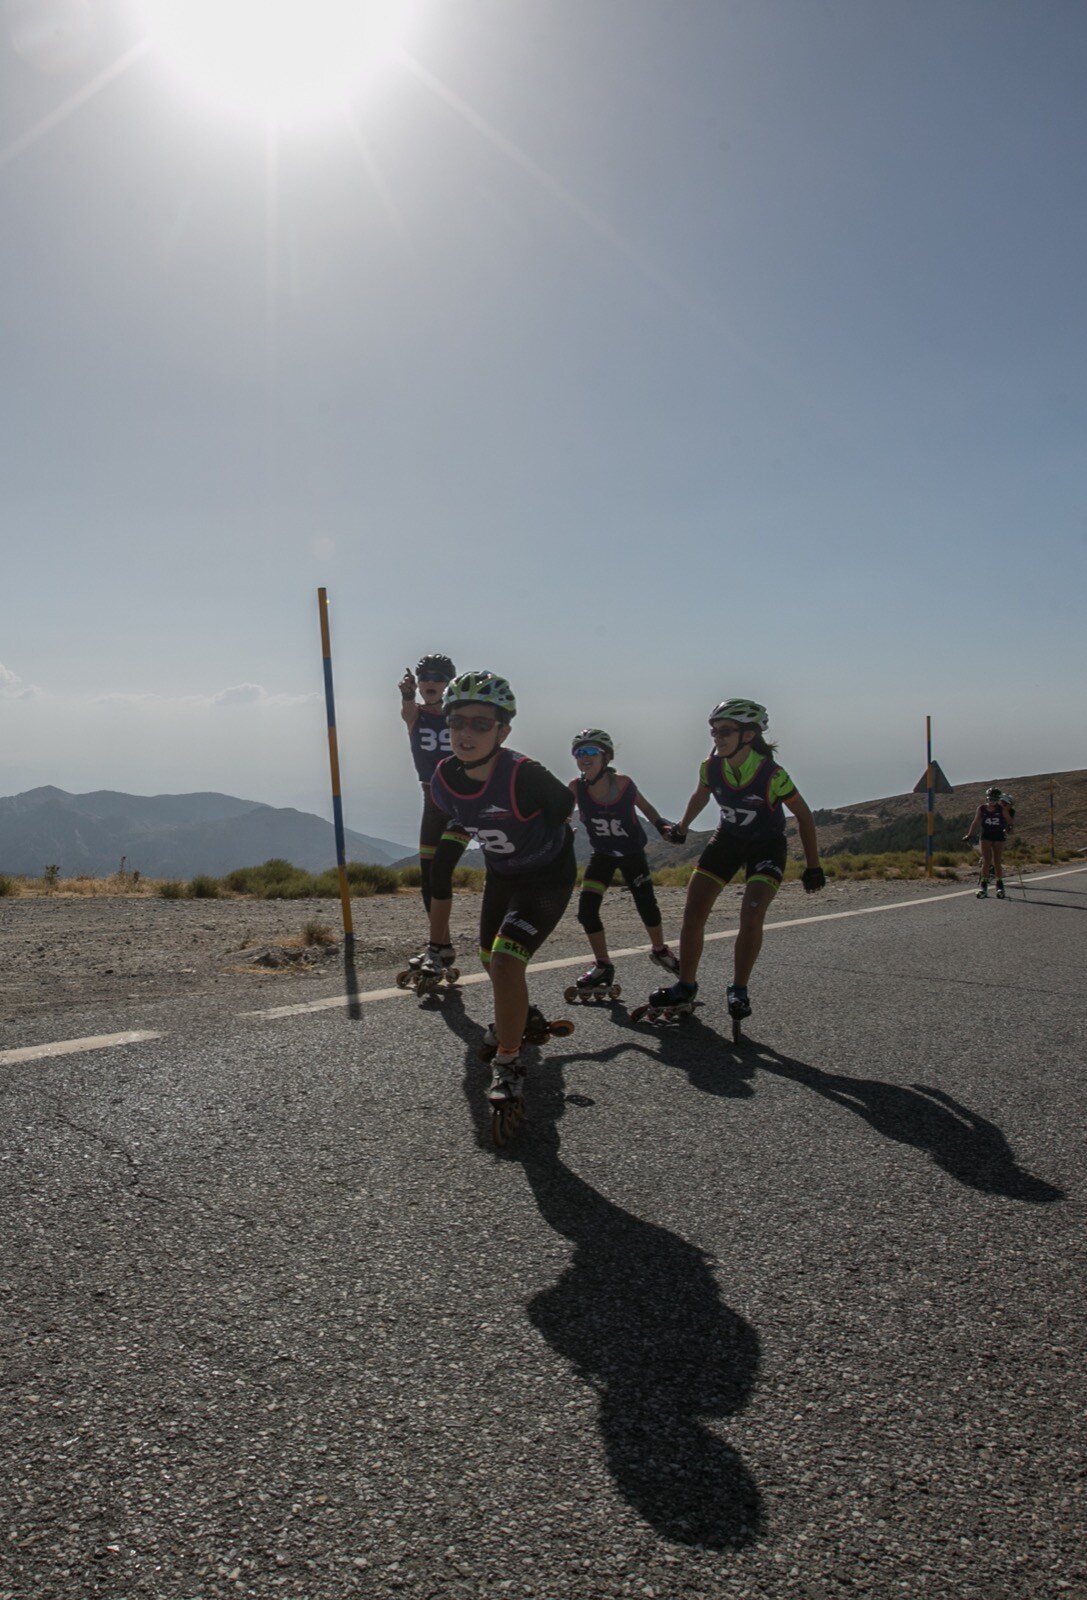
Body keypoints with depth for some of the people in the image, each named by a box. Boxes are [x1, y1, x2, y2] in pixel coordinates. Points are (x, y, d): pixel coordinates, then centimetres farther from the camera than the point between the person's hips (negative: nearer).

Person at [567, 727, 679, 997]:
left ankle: (659, 950, 33)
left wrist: (661, 825, -16)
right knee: (586, 909, -10)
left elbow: (644, 807, -4)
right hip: (602, 855, 2)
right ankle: (603, 968, 7)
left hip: (632, 854, -1)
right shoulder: (576, 787, -19)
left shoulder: (622, 783, -22)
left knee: (647, 906, 2)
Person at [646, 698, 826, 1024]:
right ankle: (685, 986, 10)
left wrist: (813, 866, -12)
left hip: (767, 845, -4)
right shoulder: (711, 767, -17)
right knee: (693, 912, -4)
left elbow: (803, 816, -15)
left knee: (752, 915, -22)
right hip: (727, 839, 4)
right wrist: (682, 826, 16)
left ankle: (738, 991, -5)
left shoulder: (771, 774, -28)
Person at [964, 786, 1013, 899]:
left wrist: (1008, 828, -20)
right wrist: (970, 835, 0)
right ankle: (983, 885, -5)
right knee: (986, 861, -7)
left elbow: (1009, 821, 0)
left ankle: (1000, 885, 11)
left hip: (998, 836, 0)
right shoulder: (981, 809, 0)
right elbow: (975, 823, 3)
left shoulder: (1002, 809, -1)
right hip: (986, 836, 0)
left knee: (997, 862, 2)